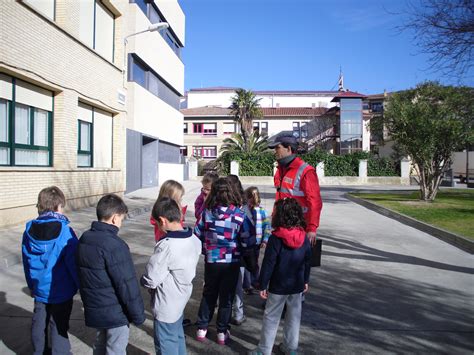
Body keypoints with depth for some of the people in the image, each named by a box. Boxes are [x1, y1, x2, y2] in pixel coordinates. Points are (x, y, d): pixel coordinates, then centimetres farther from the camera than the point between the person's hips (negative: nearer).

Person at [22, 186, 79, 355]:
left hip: (39, 289, 6)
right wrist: (82, 286, -5)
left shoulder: (29, 230, -4)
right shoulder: (65, 232, -22)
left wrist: (31, 285, 20)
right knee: (59, 326, 7)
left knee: (39, 322, 22)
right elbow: (73, 262, -18)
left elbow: (27, 261, 7)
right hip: (61, 290, -6)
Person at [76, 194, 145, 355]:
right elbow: (127, 284, -23)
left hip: (93, 309, 8)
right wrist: (138, 314, -12)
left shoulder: (85, 238, 1)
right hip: (115, 312, -8)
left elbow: (83, 275, 11)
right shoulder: (114, 245, -25)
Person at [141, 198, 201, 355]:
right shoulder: (194, 239, -7)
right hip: (181, 298, 7)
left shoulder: (166, 246, -31)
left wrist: (143, 279, -2)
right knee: (178, 337, 26)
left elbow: (150, 280, -24)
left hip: (167, 306, -7)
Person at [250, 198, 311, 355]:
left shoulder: (275, 238, -19)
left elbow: (268, 264, -17)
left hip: (278, 286, -4)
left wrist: (263, 285, -8)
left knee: (271, 318, 8)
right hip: (297, 285, 5)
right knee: (294, 316, 18)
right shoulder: (304, 238, -4)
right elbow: (307, 262, 6)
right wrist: (305, 281, 18)